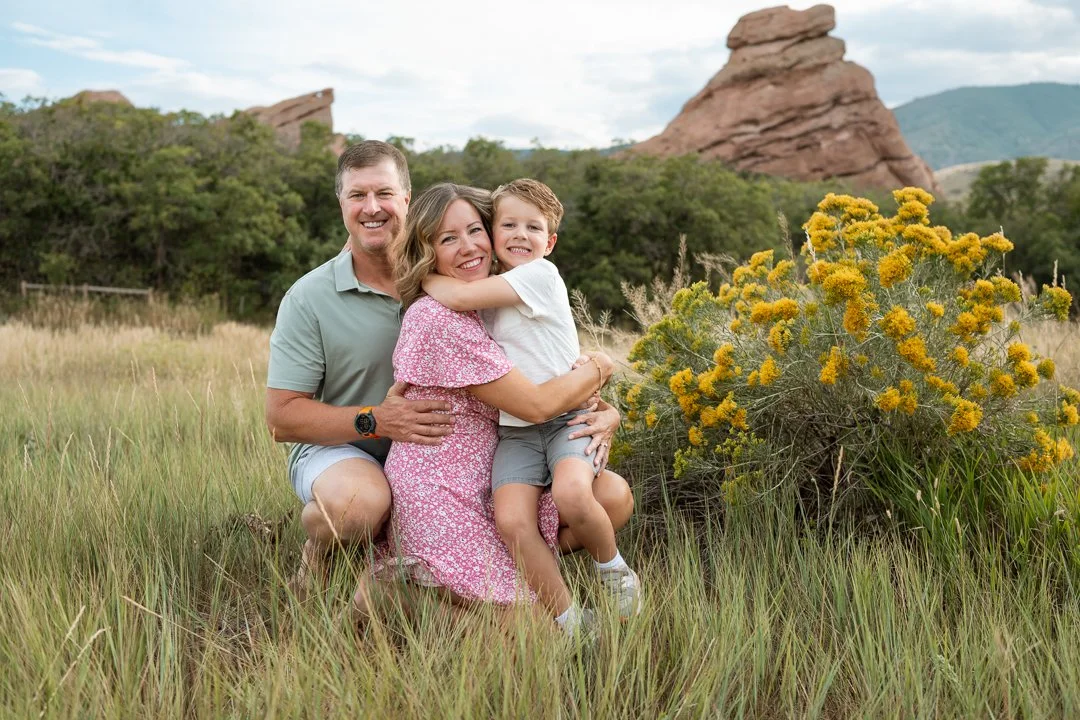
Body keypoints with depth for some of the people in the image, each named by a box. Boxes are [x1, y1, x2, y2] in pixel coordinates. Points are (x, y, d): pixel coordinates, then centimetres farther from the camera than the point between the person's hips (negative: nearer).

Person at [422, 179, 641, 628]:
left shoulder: (541, 274, -8)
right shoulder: (490, 292, 14)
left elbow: (458, 296, -16)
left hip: (567, 417, -5)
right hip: (513, 431, 5)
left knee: (571, 494, -34)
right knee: (511, 520, -23)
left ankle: (613, 570, -2)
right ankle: (568, 623, -7)